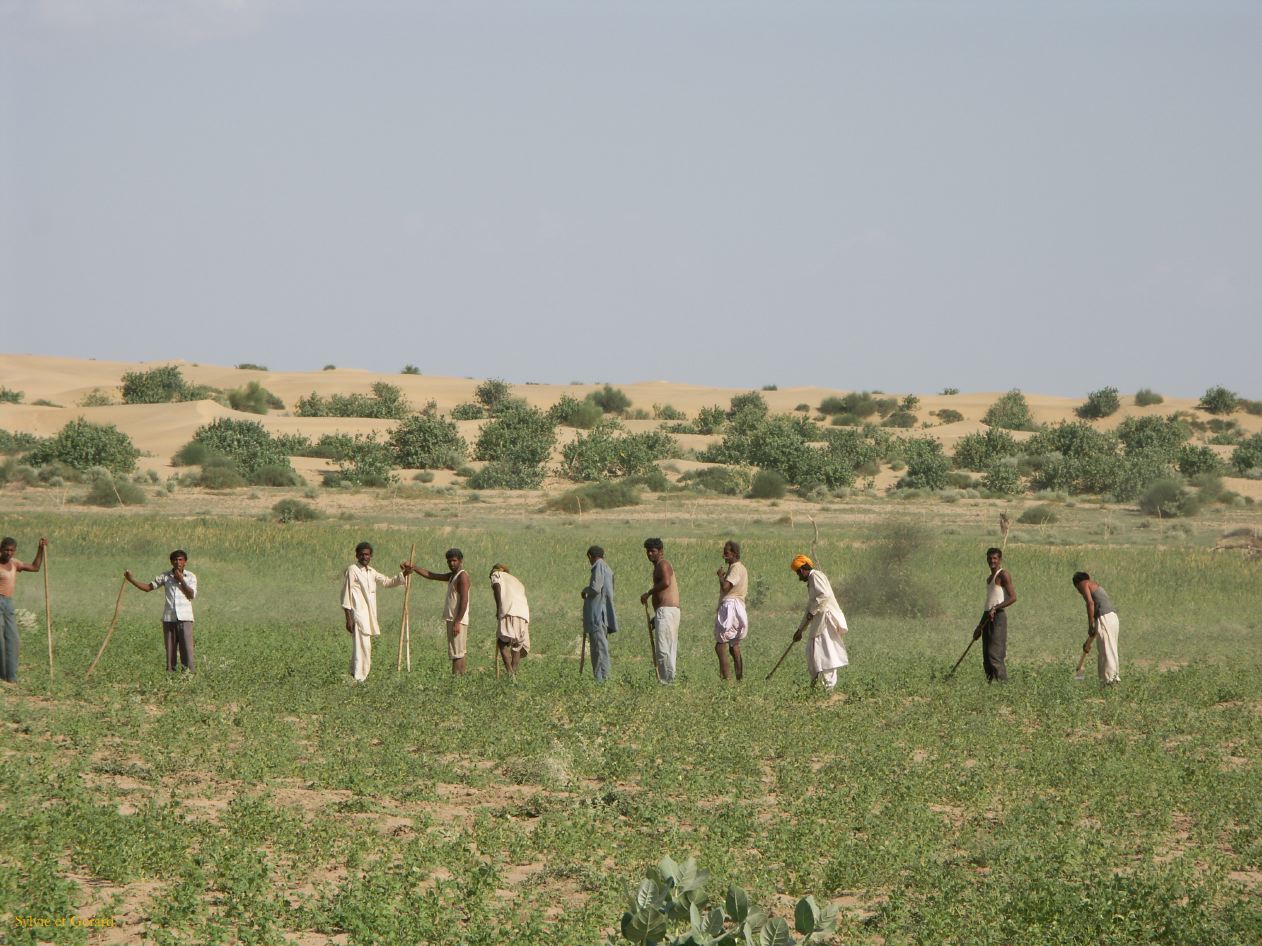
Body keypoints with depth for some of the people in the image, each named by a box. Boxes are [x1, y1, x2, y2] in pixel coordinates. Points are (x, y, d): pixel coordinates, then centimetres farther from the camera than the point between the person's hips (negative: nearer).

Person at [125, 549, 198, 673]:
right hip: (169, 618, 2)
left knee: (187, 648, -8)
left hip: (184, 618, -2)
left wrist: (181, 580, -11)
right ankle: (170, 672, 8)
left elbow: (192, 595, -8)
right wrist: (131, 580, 0)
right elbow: (148, 587, 10)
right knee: (170, 648, 4)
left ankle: (189, 671, -7)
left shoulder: (190, 577, 4)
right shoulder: (165, 576, 8)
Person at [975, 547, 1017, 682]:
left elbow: (1013, 597, -15)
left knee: (994, 653, -16)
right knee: (986, 656, 5)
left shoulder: (1003, 575, -5)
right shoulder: (990, 578, 22)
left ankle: (1003, 681, -19)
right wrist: (979, 627, 26)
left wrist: (995, 608, -23)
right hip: (988, 617, 9)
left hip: (998, 616, -9)